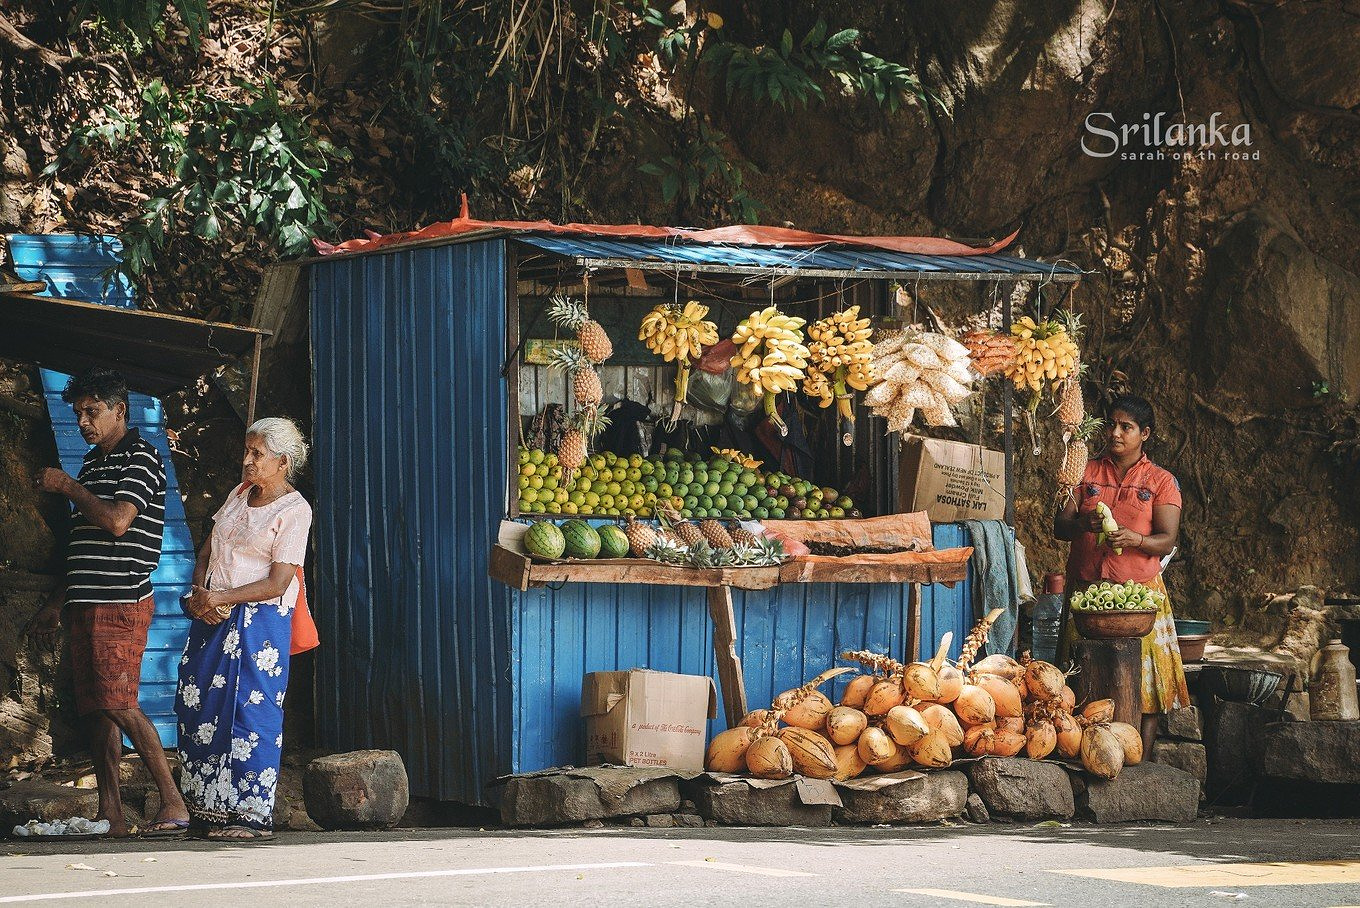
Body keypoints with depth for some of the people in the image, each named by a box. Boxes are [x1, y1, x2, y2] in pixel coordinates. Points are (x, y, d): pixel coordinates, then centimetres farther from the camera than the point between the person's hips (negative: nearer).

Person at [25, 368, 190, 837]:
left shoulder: (141, 457, -5)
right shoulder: (92, 463, 21)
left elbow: (117, 521, -19)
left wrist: (68, 486, -8)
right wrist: (59, 602, 23)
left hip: (122, 601, -8)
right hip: (85, 603, 9)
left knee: (119, 705, -15)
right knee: (97, 710, 4)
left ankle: (173, 804, -13)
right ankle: (110, 814, 5)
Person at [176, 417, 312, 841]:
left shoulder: (294, 511, -9)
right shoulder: (239, 495, 13)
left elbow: (276, 583, -14)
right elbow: (207, 550, 15)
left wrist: (220, 598, -16)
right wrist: (200, 593, -4)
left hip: (259, 621, -7)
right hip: (213, 616, 7)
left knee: (251, 711, -7)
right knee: (199, 706, 5)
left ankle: (254, 813, -2)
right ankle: (209, 805, 13)